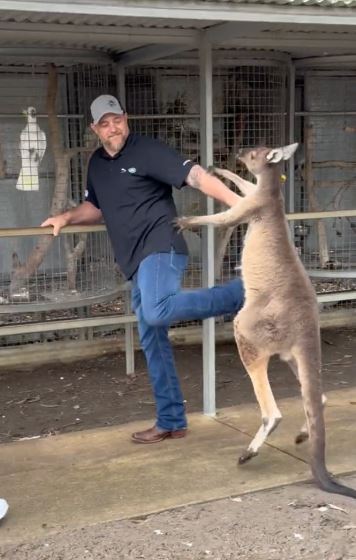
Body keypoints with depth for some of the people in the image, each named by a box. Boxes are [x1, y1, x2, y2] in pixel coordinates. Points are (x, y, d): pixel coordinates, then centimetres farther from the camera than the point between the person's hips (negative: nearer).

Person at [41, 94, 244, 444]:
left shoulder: (147, 150, -6)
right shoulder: (96, 164, 16)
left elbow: (194, 175, -15)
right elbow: (96, 208, 32)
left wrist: (238, 203, -25)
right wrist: (67, 217, 14)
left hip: (161, 247, -7)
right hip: (137, 262, 8)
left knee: (157, 312, -35)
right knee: (152, 341, 9)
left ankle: (242, 293, -21)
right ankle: (171, 422, 18)